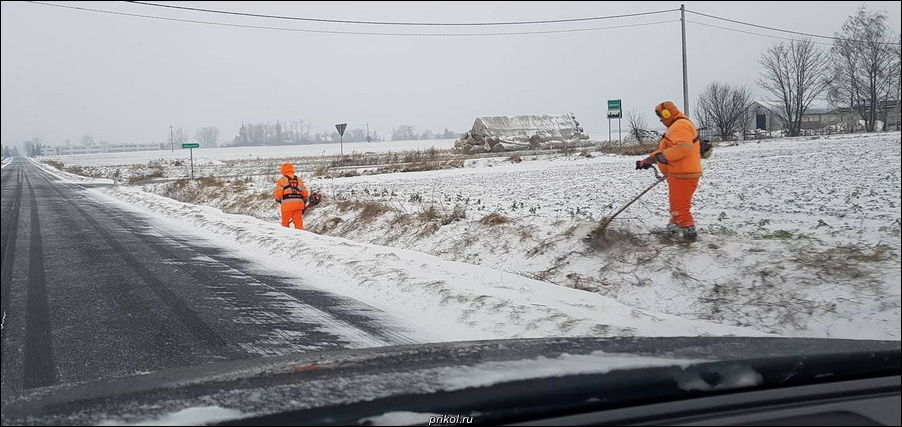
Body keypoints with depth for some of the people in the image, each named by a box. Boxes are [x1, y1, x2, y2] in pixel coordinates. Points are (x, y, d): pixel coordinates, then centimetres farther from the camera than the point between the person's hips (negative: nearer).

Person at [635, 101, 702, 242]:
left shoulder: (681, 126, -15)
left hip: (683, 176, -11)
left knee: (679, 207, -7)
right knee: (676, 205, 20)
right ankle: (674, 228, 30)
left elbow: (682, 148, -29)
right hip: (678, 174, 11)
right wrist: (647, 160, 17)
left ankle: (689, 232, -2)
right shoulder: (675, 127, 21)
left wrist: (662, 156, -26)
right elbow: (663, 151, 24)